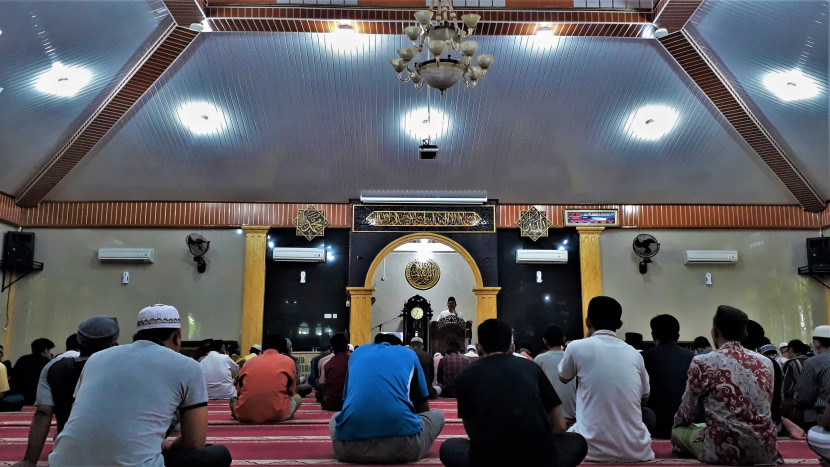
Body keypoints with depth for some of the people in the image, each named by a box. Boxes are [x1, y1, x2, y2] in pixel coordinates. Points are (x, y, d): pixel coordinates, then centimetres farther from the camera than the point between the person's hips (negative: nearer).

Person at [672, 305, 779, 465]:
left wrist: (677, 425, 26)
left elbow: (686, 412, 3)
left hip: (725, 449, -6)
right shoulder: (766, 362, 6)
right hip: (765, 450, 6)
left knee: (678, 431, 20)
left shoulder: (702, 362, -7)